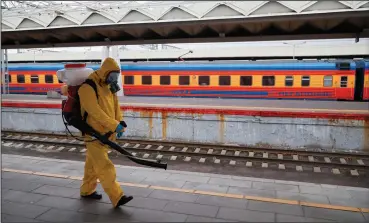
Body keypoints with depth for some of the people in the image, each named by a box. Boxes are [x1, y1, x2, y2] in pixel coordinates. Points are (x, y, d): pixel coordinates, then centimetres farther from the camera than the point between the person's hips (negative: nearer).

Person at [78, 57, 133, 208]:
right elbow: (95, 112, -26)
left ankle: (87, 190, 35)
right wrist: (114, 125, -26)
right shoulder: (87, 88, -19)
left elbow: (115, 105, 10)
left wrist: (119, 123, -3)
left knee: (93, 163, 20)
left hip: (105, 132, 9)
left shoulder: (109, 86, 8)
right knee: (105, 166, -7)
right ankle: (117, 198, -5)